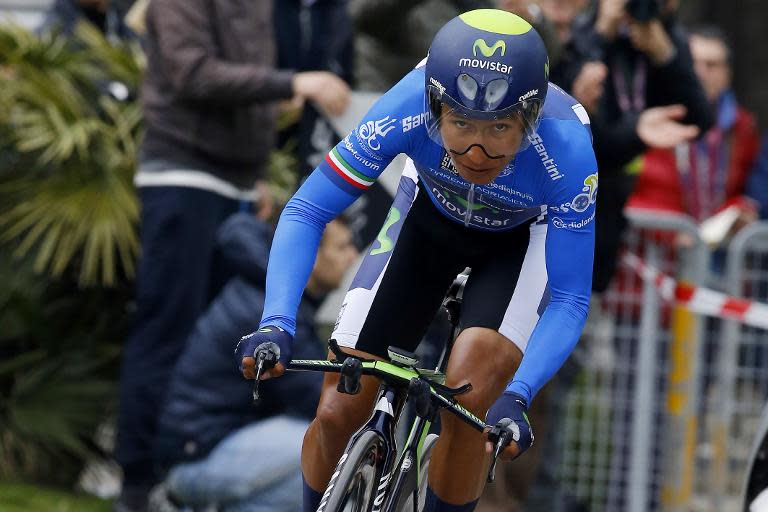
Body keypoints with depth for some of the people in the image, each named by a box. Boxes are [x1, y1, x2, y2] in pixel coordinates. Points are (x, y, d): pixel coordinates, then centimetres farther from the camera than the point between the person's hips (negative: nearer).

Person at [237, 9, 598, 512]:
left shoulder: (566, 151, -38)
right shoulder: (407, 110, -36)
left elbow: (569, 300, -32)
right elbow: (306, 212, -28)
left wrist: (516, 397, -47)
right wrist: (277, 325, -43)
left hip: (525, 234, -2)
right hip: (431, 215, 2)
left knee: (467, 401, -26)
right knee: (338, 413, -7)